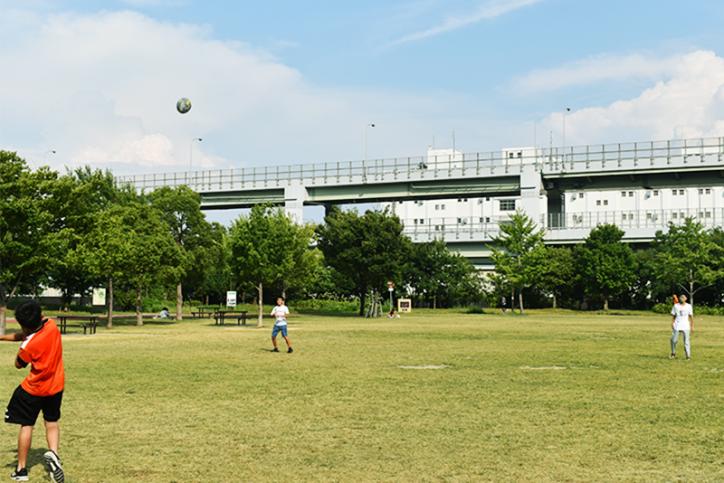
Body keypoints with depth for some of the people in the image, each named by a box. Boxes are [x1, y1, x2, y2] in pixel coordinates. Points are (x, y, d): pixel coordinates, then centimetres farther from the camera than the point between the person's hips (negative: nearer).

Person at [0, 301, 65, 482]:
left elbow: (19, 364, -5)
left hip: (33, 389, -5)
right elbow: (23, 335, 2)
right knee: (52, 422, 17)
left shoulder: (29, 345, -26)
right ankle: (53, 453, -9)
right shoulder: (52, 325, -12)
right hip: (56, 386, 5)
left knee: (26, 425, 8)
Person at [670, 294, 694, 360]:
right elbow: (673, 316, 8)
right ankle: (673, 354, 17)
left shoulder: (688, 306, 5)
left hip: (686, 326, -1)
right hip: (677, 326, 1)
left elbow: (691, 317, 8)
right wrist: (672, 324, -2)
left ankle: (688, 356, -1)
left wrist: (692, 326, 4)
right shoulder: (676, 306, 7)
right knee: (674, 340, -2)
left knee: (687, 341, -5)